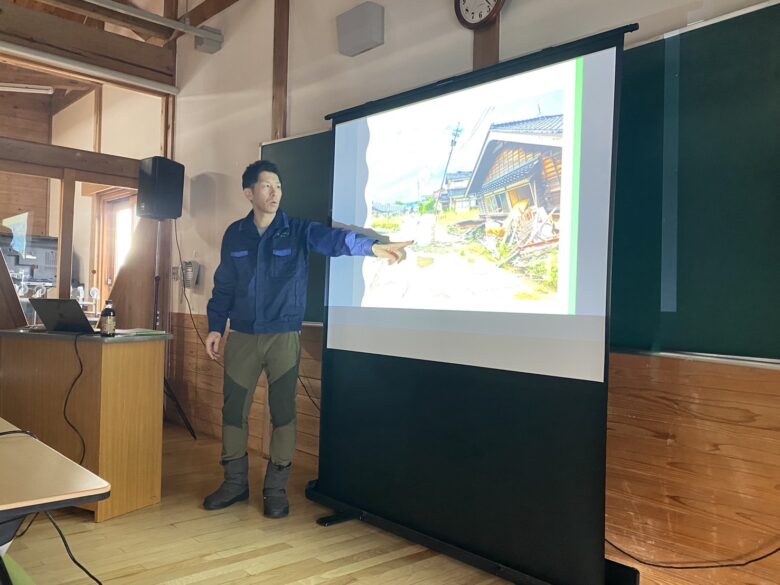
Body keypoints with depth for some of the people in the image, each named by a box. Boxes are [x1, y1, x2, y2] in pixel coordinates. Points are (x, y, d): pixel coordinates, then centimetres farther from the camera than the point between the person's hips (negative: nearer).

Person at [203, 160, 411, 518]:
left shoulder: (299, 231, -2)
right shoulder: (234, 235, 6)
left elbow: (334, 240, -21)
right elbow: (223, 286, 11)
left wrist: (372, 247, -39)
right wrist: (215, 327, 5)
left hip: (284, 337, -2)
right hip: (242, 337, 2)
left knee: (283, 411, 3)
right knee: (233, 408, 7)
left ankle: (276, 489, 16)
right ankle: (235, 482, 23)